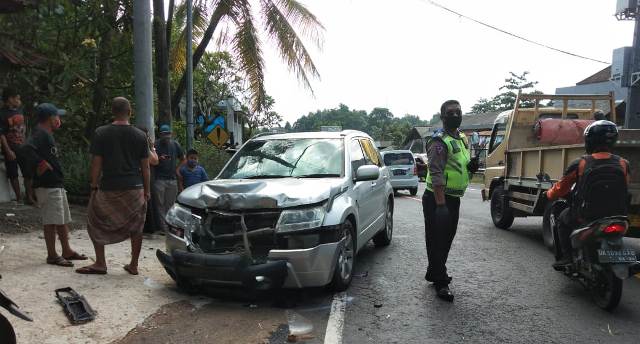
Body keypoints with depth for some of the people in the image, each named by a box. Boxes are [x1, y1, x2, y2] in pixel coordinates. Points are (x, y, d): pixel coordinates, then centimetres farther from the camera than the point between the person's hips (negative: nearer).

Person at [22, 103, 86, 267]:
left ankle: (67, 251, 24)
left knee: (63, 219, 15)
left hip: (57, 183, 10)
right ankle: (52, 255, 5)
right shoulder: (40, 133, -13)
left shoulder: (47, 134, 18)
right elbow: (27, 148, -29)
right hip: (47, 185, -10)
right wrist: (41, 163, -23)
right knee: (52, 221, -4)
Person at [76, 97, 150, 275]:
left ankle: (100, 264, 16)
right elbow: (145, 166, 3)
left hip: (109, 187, -1)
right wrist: (146, 190, 10)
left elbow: (96, 163, -3)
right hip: (135, 187, 1)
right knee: (136, 226, 10)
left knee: (96, 224, 15)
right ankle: (133, 265, 15)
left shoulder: (101, 133, -3)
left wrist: (94, 187, 6)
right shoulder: (140, 135, 0)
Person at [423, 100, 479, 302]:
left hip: (453, 199, 9)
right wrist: (440, 205, -30)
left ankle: (434, 273, 36)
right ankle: (441, 283, 8)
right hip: (437, 199, -9)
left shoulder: (462, 139, 13)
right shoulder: (439, 141, -16)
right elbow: (436, 174, -24)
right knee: (437, 241, -1)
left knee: (446, 239, 19)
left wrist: (471, 166, 1)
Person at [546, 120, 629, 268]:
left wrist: (549, 194, 21)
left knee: (563, 218, 26)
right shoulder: (623, 164, -3)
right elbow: (623, 191, 12)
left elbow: (560, 189, -1)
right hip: (616, 216, 3)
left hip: (586, 216, -3)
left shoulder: (580, 164, -11)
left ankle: (566, 256, 17)